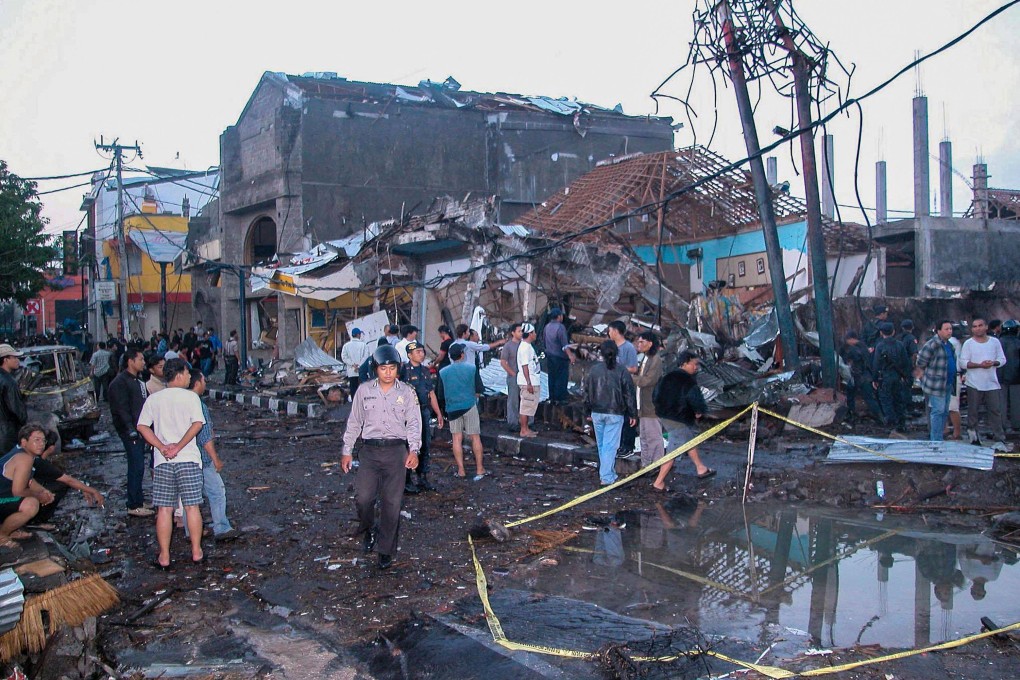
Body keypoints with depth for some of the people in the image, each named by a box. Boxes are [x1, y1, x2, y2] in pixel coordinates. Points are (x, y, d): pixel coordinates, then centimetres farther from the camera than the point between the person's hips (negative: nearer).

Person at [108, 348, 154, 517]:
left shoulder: (137, 381, 18)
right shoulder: (120, 382, -12)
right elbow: (122, 408, -18)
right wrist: (131, 430, -23)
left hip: (139, 429, 9)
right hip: (130, 431, -9)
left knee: (137, 467, 13)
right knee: (136, 467, -8)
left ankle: (138, 502, 21)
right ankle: (134, 506, -3)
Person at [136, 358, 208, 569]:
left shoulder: (153, 399, 6)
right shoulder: (190, 397, -4)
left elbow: (142, 427, -2)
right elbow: (197, 424, -16)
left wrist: (162, 447, -6)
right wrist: (178, 447, -13)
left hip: (162, 461, 2)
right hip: (188, 459, -2)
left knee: (164, 509, 7)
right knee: (192, 506, 6)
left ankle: (164, 557, 11)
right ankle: (196, 552, 12)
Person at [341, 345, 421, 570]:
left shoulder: (406, 392, 3)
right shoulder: (364, 390, 6)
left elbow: (414, 423, 3)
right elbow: (354, 422, 11)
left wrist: (414, 450, -10)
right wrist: (347, 451, 9)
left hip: (396, 451, -1)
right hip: (370, 450, 1)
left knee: (392, 502, 0)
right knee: (363, 497, -11)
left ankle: (387, 550, 13)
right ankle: (368, 530, 21)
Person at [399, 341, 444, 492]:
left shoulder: (426, 371, 13)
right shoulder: (404, 370, -9)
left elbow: (431, 393, 18)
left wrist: (439, 413, 17)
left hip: (424, 411, 7)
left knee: (425, 446, 11)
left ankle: (423, 479, 22)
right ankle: (405, 482, 6)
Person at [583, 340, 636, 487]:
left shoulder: (594, 369, -2)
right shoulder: (622, 371, -9)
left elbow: (587, 392, 6)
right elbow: (629, 395, -5)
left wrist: (589, 410, 18)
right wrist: (633, 414, 5)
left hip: (597, 413, 3)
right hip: (615, 414, -3)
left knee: (601, 445, 16)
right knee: (610, 445, -1)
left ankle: (607, 473, 27)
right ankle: (606, 477, -3)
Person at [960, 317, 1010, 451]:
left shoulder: (995, 342, 7)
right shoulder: (968, 343, -2)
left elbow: (1002, 359, 9)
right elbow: (963, 363, -8)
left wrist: (993, 363, -12)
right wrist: (979, 365, -19)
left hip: (992, 383, 2)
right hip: (974, 384, -2)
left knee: (995, 411, 0)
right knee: (973, 411, 5)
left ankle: (999, 440, 0)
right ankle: (972, 430, 25)